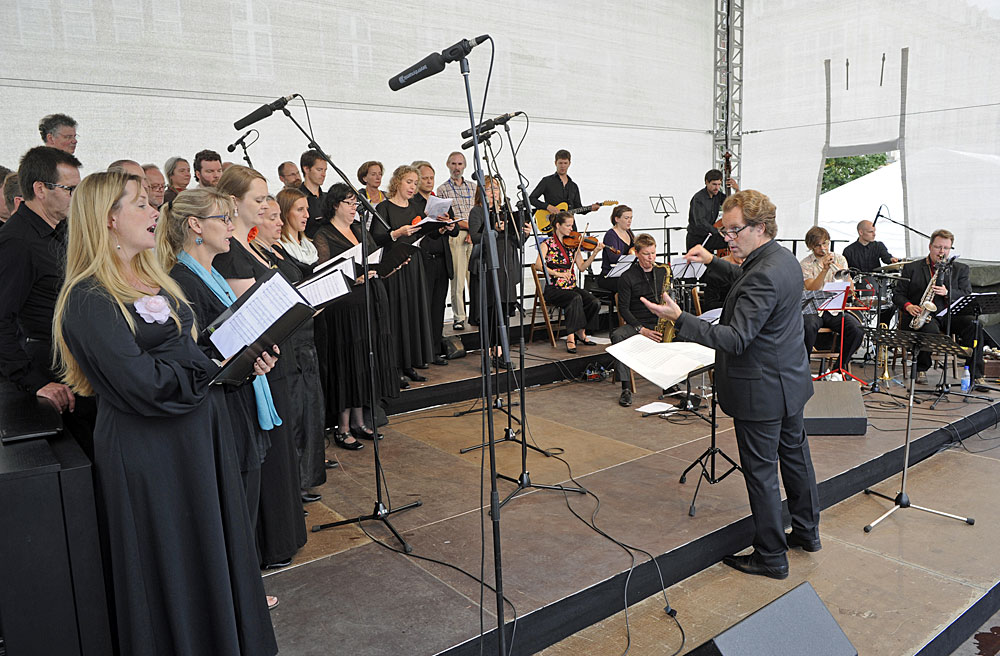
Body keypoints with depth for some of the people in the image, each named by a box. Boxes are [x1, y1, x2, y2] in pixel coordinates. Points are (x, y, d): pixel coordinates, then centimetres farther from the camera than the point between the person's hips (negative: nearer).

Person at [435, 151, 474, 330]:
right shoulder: (442, 190, 6)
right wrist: (467, 224, -11)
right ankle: (459, 317, 1)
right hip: (455, 236, -3)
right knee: (457, 279, -4)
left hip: (474, 235, 3)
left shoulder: (473, 186, 17)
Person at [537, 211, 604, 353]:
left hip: (572, 287, 5)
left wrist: (595, 253, -8)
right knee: (576, 298, -34)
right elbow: (540, 265, -18)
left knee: (595, 303, -19)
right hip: (554, 289, -5)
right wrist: (558, 273, -28)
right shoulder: (547, 244, -1)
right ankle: (571, 337, -28)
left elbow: (582, 267, 4)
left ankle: (580, 331, 3)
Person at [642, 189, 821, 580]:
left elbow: (735, 339, -32)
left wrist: (679, 318, -34)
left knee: (761, 472, 3)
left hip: (761, 391, -10)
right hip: (789, 379, 11)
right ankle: (807, 532, 41)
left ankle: (771, 556, 17)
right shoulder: (784, 259, 5)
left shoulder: (764, 275, -27)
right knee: (795, 455, 23)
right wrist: (712, 261, 19)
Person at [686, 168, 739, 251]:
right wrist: (718, 231, -41)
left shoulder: (718, 195, 2)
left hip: (709, 236, 6)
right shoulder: (698, 198, -19)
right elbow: (700, 222, -31)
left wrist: (737, 190, -6)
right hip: (696, 239, -6)